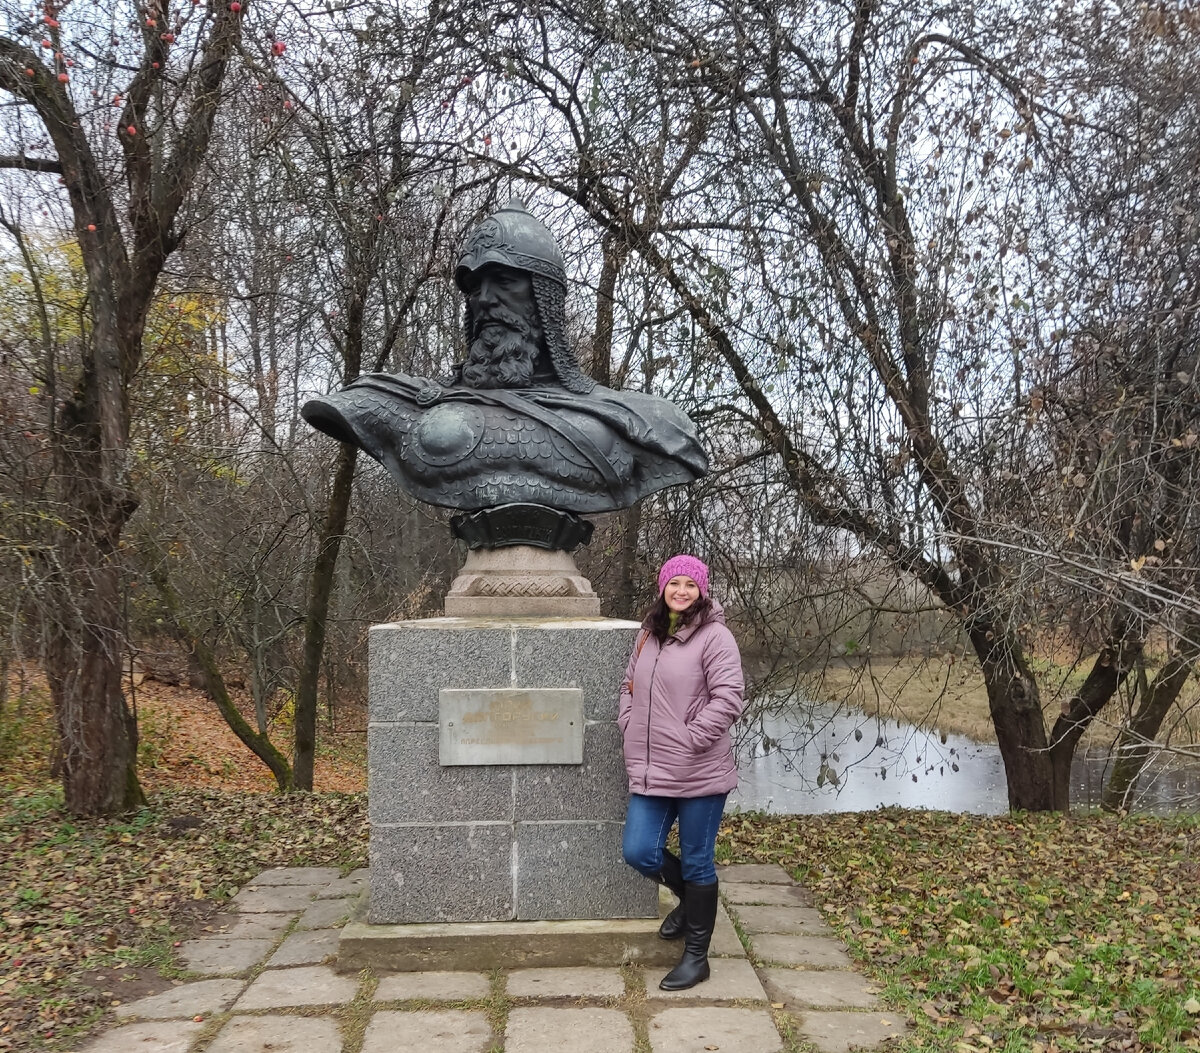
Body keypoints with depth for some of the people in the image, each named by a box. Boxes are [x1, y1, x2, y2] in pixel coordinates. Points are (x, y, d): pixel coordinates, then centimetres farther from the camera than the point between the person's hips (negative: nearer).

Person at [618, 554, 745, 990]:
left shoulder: (715, 636, -10)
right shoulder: (649, 634, 11)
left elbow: (728, 698, -17)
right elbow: (630, 685, 20)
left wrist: (691, 738, -18)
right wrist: (629, 726, 6)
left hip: (700, 773, -6)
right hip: (651, 771, 6)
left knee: (696, 863, 5)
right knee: (639, 852, 3)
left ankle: (696, 957, 21)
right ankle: (690, 898, 35)